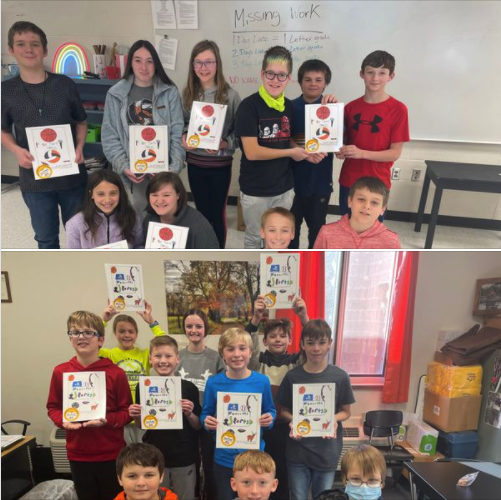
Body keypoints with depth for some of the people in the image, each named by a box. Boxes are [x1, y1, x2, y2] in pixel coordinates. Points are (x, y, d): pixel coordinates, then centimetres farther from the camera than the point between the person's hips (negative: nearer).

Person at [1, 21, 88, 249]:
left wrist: (80, 147, -11)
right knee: (46, 238, 14)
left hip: (71, 173, 0)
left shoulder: (65, 84, -2)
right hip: (34, 176, 0)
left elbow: (81, 122, 7)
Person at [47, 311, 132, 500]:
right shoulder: (60, 372, -4)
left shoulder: (116, 373, -12)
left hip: (111, 454, -2)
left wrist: (107, 420, -23)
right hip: (78, 455, 3)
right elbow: (53, 407, 6)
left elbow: (126, 412, -6)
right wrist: (63, 422, -13)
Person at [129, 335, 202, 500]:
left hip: (184, 459, -1)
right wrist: (136, 417, -14)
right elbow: (141, 426, 6)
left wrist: (189, 414, -20)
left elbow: (198, 426, -1)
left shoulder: (188, 388, -9)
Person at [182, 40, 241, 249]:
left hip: (220, 163, -3)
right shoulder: (187, 93, 1)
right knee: (202, 211, 15)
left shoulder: (230, 95, -9)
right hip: (195, 162, 3)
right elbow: (182, 124, 10)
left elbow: (238, 130, -5)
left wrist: (225, 143, -22)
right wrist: (184, 138, -10)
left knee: (218, 212, 7)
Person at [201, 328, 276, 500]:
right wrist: (207, 422, -20)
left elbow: (270, 411, 4)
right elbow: (206, 414, 1)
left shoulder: (262, 381, -8)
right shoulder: (213, 383, -9)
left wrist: (269, 420, -18)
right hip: (224, 459, 0)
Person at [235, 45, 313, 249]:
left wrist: (304, 152, -7)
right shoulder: (249, 106, -15)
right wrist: (291, 152, -14)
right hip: (255, 190, -5)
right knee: (254, 239, 14)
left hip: (284, 187, 5)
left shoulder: (288, 106, 3)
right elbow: (252, 152, -21)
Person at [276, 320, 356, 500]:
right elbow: (284, 410, 4)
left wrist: (334, 419, -17)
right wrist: (293, 420, -17)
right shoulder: (292, 376, -6)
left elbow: (346, 411, 4)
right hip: (297, 451, 0)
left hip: (327, 452, 0)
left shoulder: (340, 377, -7)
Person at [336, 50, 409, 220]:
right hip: (348, 181, 3)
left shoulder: (398, 109, -8)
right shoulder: (350, 107, 4)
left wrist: (362, 153, -22)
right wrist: (340, 150, -10)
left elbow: (395, 153, -10)